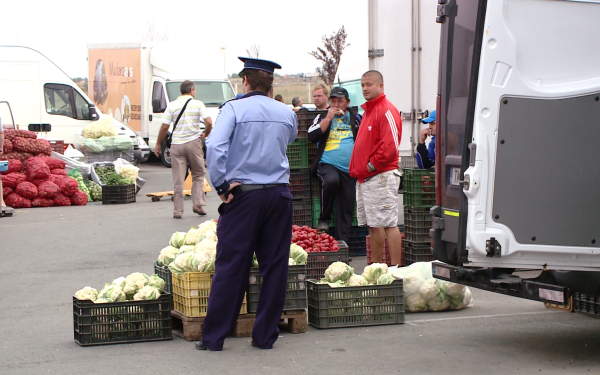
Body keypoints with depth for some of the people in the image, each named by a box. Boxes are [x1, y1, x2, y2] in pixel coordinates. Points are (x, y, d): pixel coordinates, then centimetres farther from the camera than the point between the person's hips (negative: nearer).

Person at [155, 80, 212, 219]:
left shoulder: (172, 105, 3)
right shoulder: (198, 104, 1)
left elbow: (164, 127, -2)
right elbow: (209, 122, -9)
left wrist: (158, 144, 9)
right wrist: (205, 135, 10)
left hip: (177, 144, 1)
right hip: (193, 142, -1)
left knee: (178, 180, 3)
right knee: (198, 175, 15)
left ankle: (178, 211, 3)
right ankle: (198, 204, 3)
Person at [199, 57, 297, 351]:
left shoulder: (234, 109, -5)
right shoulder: (287, 113, 7)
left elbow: (214, 146, -17)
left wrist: (220, 185, -9)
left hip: (242, 194, -3)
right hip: (279, 194, 3)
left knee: (230, 265, 1)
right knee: (275, 266, 8)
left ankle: (213, 336, 6)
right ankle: (265, 336, 13)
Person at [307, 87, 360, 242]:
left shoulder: (355, 117, 14)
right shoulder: (322, 117, 10)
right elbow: (312, 136, -5)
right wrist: (329, 117, -7)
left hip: (350, 170, 2)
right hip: (327, 164, -2)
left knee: (346, 210, -2)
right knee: (331, 181, -35)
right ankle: (324, 219, -16)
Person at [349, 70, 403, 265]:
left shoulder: (387, 111, -11)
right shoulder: (368, 111, 19)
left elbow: (390, 147, -19)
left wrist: (371, 166, -12)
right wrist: (357, 169, 14)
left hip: (381, 177, -10)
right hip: (365, 179, 10)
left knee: (388, 224, -8)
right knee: (373, 225, 12)